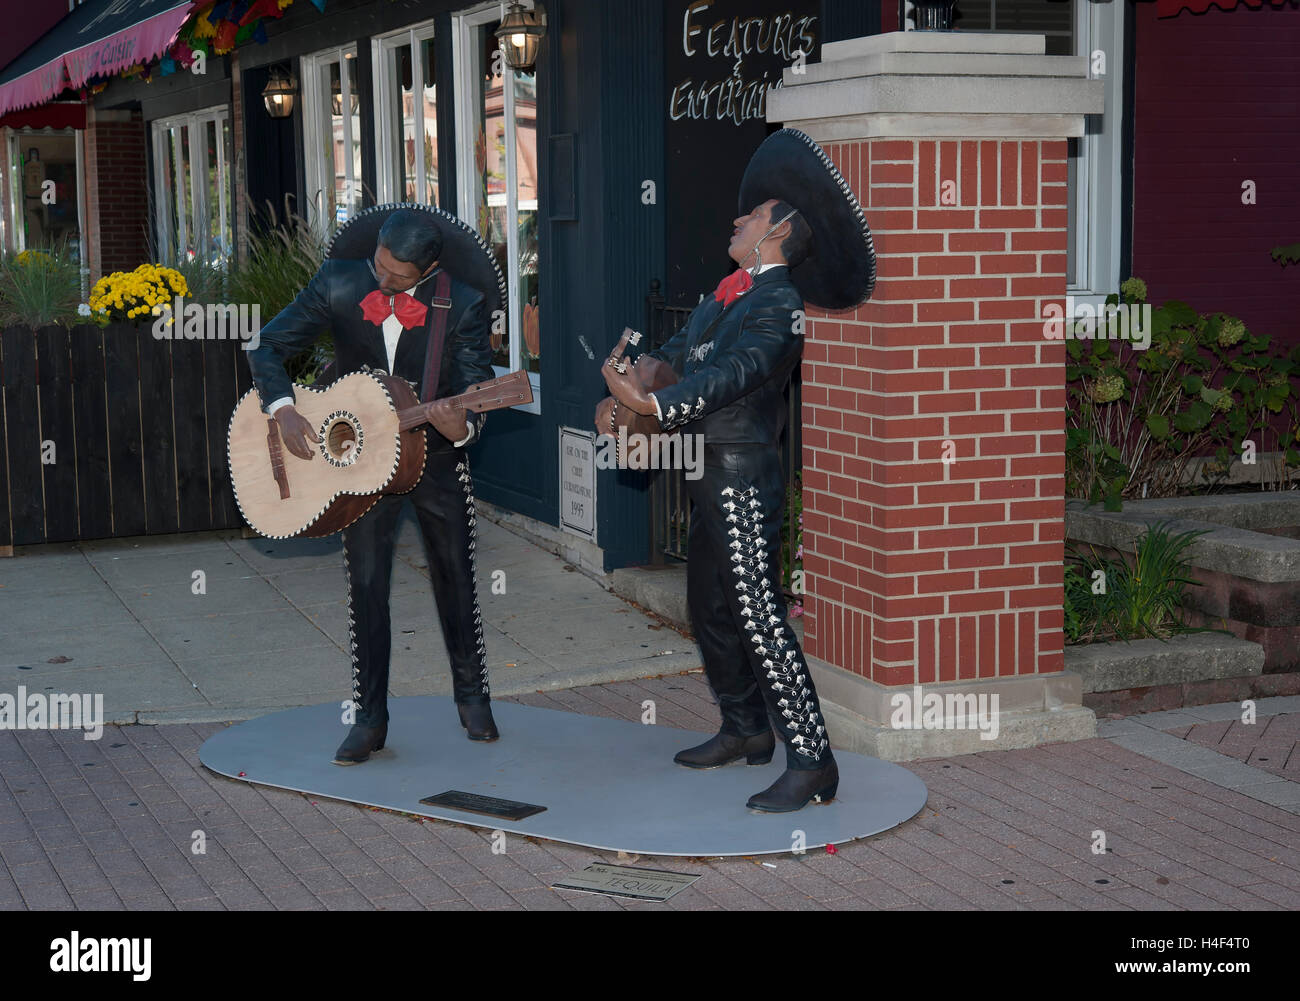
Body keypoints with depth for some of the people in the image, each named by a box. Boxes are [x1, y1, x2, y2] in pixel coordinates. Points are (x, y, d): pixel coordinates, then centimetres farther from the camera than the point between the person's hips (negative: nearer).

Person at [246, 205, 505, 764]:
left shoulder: (462, 305, -15)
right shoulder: (338, 284, -11)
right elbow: (268, 347, -5)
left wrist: (462, 428, -37)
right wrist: (283, 410, -21)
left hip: (436, 454, -1)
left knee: (455, 580, 11)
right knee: (365, 585, 1)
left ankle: (471, 695, 30)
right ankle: (369, 717, 11)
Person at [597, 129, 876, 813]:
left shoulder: (779, 304, -13)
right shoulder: (729, 294, 15)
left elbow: (734, 373, -26)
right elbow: (677, 348, 12)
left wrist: (652, 406, -37)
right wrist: (638, 375, -8)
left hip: (744, 479, -10)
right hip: (711, 476, 10)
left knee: (759, 615, -12)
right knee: (708, 607, 18)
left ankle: (811, 764, -9)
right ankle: (745, 731, 32)